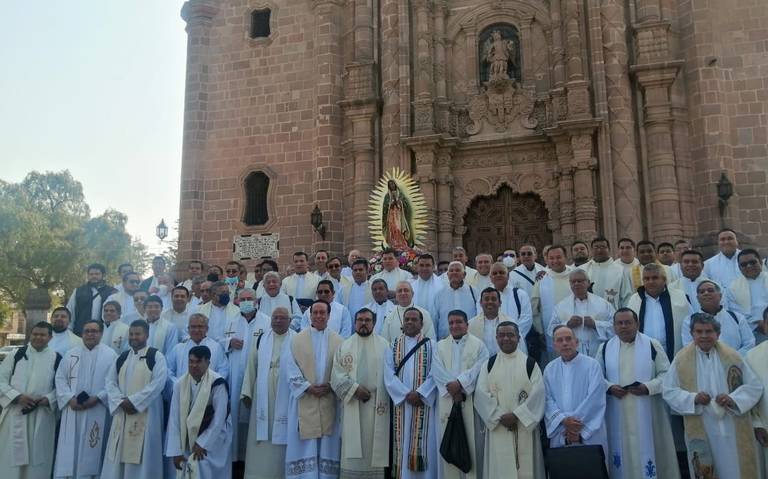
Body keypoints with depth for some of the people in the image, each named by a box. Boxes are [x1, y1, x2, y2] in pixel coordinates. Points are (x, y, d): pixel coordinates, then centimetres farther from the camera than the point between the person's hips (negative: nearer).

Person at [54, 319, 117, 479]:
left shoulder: (110, 355, 1)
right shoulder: (70, 354, 12)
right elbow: (60, 378, 6)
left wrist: (97, 398, -15)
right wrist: (70, 398, -8)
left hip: (97, 412, -3)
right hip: (72, 410, 3)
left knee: (91, 453, 1)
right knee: (69, 449, 3)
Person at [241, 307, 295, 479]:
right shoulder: (261, 340, 7)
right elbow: (251, 367, 7)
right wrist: (246, 392, 3)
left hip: (285, 397, -2)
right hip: (263, 396, 3)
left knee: (282, 435, 3)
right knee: (261, 439, 6)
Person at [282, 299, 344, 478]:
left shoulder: (338, 341, 6)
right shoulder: (297, 339, 4)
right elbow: (290, 367, -3)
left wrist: (331, 385, -13)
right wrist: (308, 387, -13)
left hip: (329, 401, 1)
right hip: (304, 400, -1)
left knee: (327, 444, 5)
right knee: (305, 445, 1)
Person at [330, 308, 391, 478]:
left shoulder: (383, 345, 5)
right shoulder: (344, 346, 7)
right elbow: (337, 375, 0)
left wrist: (382, 399, -8)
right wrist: (354, 389, -13)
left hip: (375, 404, 0)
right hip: (352, 405, 0)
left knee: (374, 446, 2)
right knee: (352, 450, 1)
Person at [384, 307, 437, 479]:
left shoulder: (431, 345, 5)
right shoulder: (393, 345, 9)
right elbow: (389, 374, 0)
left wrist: (419, 393, -16)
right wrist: (406, 394, -12)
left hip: (424, 402, -1)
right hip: (400, 402, 1)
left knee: (424, 443, -2)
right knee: (403, 443, 1)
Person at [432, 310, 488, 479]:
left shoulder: (478, 345, 6)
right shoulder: (440, 346, 13)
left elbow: (479, 369, -8)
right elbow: (437, 372, 0)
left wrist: (459, 383, -18)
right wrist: (452, 389, -14)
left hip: (471, 400, -2)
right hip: (447, 400, 2)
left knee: (471, 441, -1)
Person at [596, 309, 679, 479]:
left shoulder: (652, 345, -1)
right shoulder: (605, 348, 4)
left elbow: (666, 373, 0)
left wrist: (648, 387, -16)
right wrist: (609, 387, -11)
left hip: (647, 413, -1)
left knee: (648, 450, 4)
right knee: (621, 448, 7)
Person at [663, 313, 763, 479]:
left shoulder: (732, 357, 1)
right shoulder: (681, 359, -1)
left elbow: (755, 386, 4)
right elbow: (668, 392, 1)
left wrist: (733, 399, -13)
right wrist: (693, 398, -16)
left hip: (734, 432, 1)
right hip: (701, 432, -1)